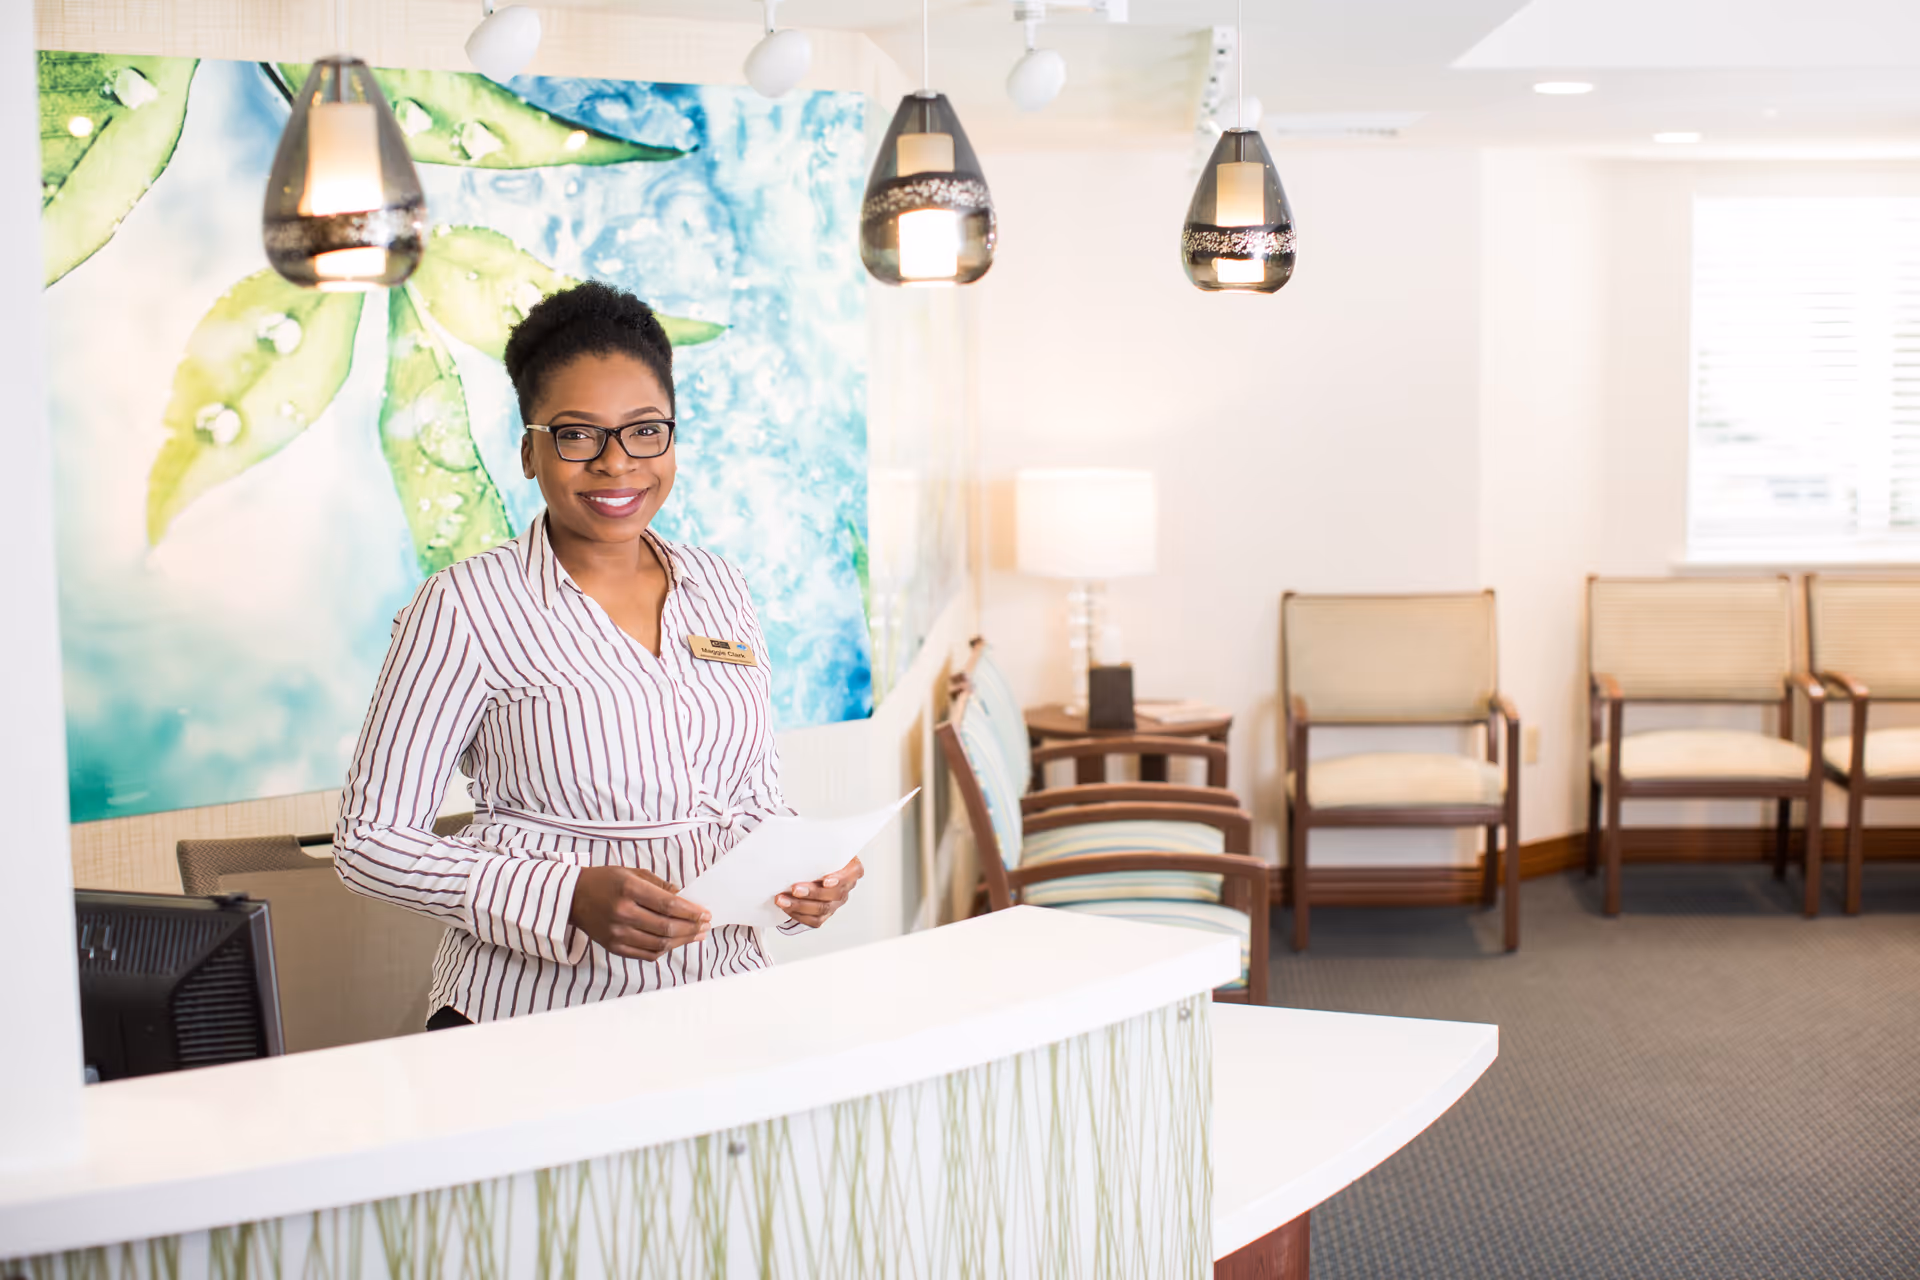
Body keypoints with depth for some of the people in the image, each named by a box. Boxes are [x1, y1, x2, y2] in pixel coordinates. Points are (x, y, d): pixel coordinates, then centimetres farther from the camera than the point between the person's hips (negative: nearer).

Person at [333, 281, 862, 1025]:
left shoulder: (719, 590, 13)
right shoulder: (466, 608, -4)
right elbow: (372, 840, -4)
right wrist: (570, 900, -16)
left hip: (724, 1006, 4)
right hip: (534, 1018, -4)